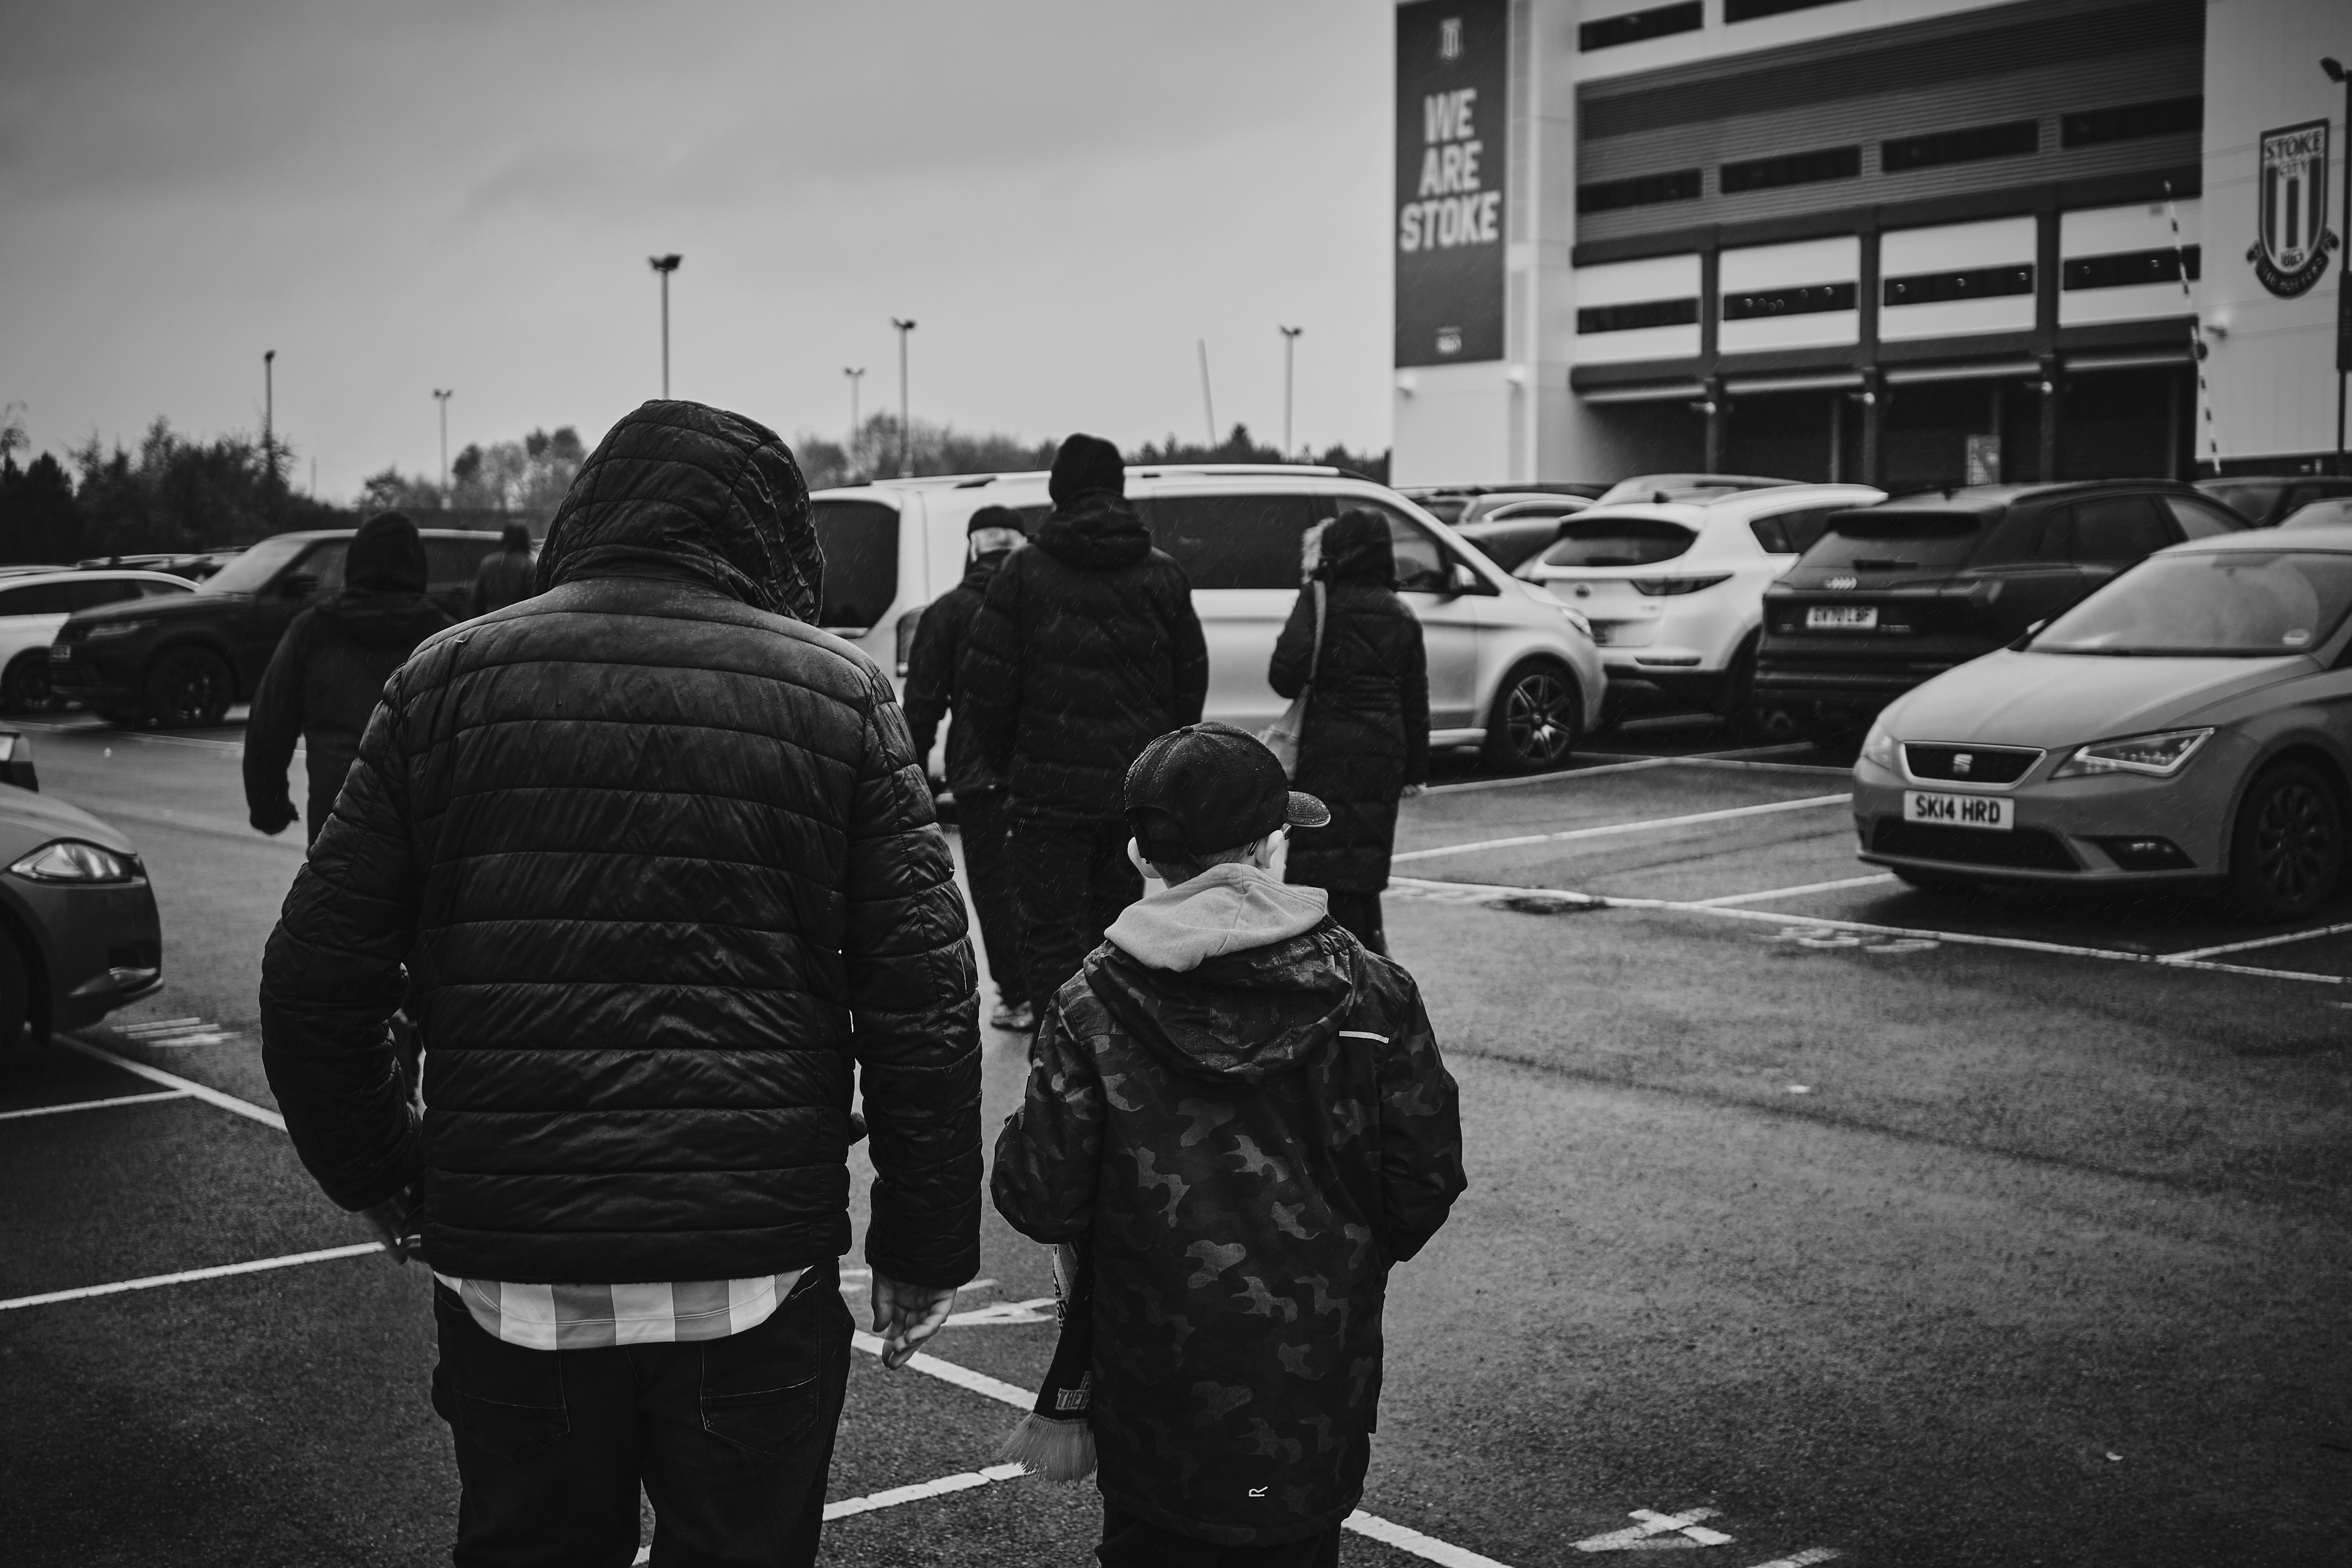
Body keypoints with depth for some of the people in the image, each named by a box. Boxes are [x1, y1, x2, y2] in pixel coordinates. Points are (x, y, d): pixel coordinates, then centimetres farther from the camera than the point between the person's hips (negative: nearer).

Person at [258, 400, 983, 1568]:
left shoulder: (449, 680, 3)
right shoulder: (838, 697, 0)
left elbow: (316, 978, 2)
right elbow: (924, 1006, -4)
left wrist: (376, 1177, 17)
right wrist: (922, 1251, 5)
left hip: (505, 1272, 1)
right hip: (757, 1274, -1)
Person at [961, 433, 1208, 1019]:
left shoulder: (1024, 572, -6)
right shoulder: (1163, 576, 5)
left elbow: (987, 687, -7)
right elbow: (1192, 683, 5)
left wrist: (1009, 763, 7)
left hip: (1050, 788, -4)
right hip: (1137, 790, 4)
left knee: (1053, 938, 2)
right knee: (1116, 928, 18)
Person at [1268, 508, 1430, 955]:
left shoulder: (1319, 599, -6)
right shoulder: (1401, 616, 11)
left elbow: (1286, 671, -17)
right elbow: (1416, 700, 13)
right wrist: (1415, 768, 18)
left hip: (1330, 748, -6)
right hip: (1385, 750, 6)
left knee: (1326, 857, -2)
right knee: (1367, 855, 16)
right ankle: (1371, 949, 23)